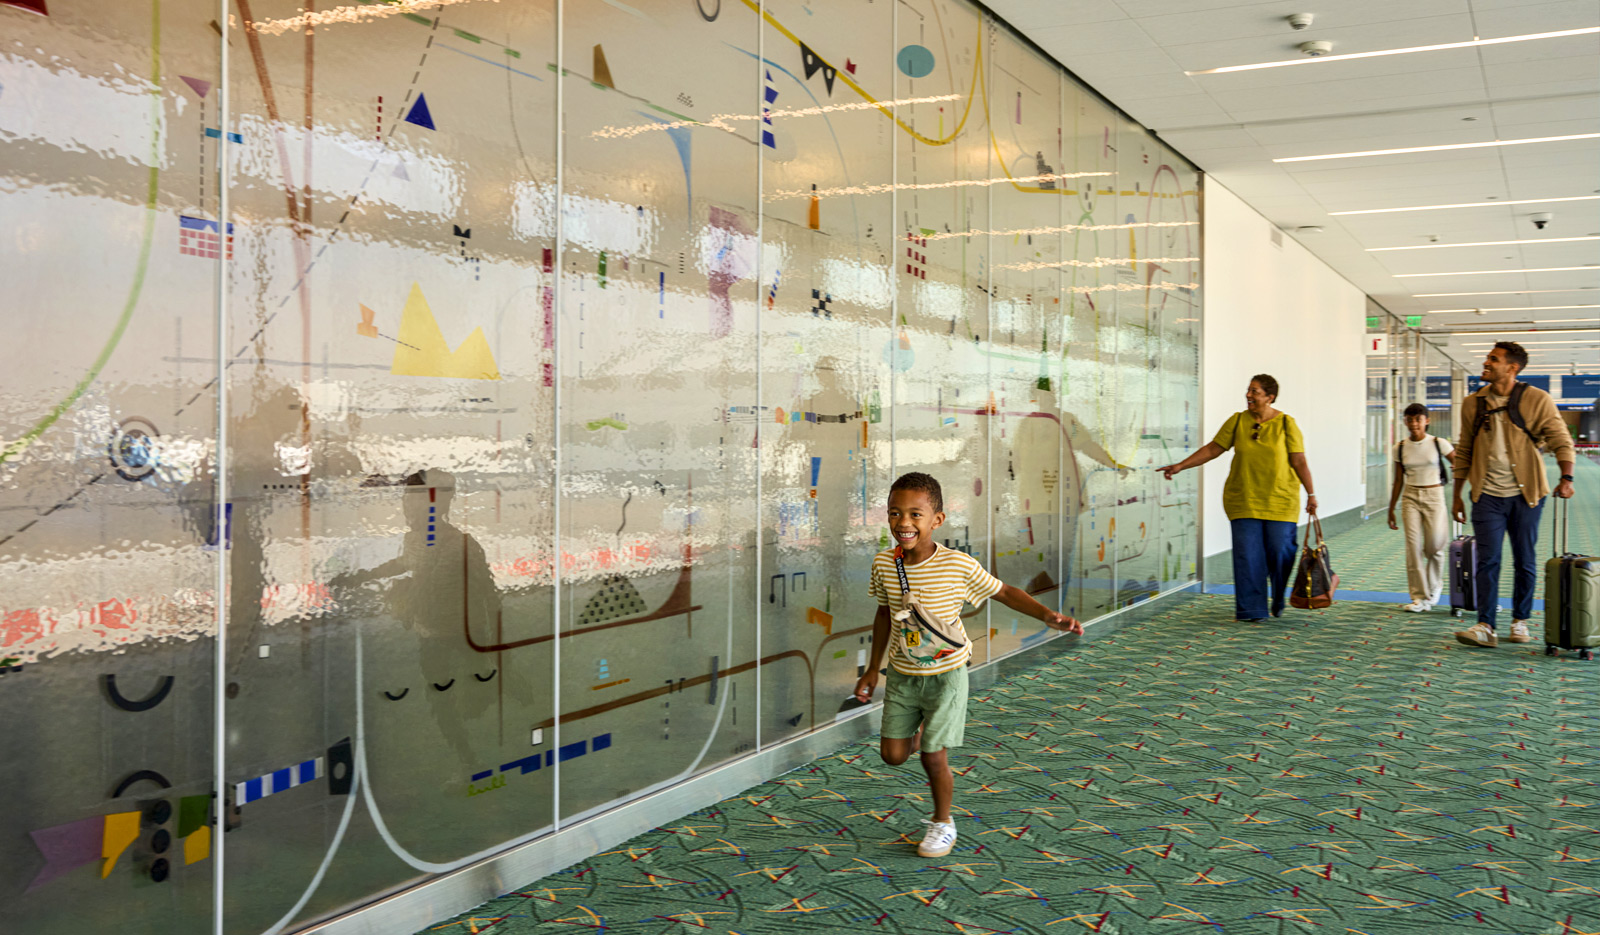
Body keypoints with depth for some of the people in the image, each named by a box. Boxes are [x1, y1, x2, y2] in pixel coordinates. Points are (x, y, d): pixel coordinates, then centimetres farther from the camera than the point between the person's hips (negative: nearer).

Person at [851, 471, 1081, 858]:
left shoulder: (958, 565, -20)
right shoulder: (883, 564, -9)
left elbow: (1004, 592, -6)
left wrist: (1047, 615, -21)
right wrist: (873, 668, 12)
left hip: (946, 675, -3)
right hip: (902, 675, 4)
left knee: (933, 757, -1)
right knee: (893, 754, 6)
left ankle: (942, 824, 25)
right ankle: (921, 730, 41)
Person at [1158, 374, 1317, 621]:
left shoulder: (1286, 424, -3)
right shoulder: (1237, 421, 3)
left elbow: (1299, 462, -3)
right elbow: (1213, 449, 5)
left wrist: (1310, 494, -5)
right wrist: (1180, 466, 0)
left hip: (1280, 501, -1)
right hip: (1244, 500, 2)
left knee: (1279, 551, -1)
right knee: (1247, 553, -3)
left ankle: (1278, 599, 27)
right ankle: (1251, 609, 5)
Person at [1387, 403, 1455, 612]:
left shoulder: (1438, 444, -4)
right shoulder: (1400, 448, 4)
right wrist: (1391, 509, 10)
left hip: (1434, 496, -2)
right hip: (1411, 498, 2)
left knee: (1434, 545, -6)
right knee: (1413, 546, -5)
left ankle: (1435, 585, 23)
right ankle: (1420, 597, 2)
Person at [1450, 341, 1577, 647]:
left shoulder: (1537, 400, -4)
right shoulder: (1473, 403, 5)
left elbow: (1561, 441, -4)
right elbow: (1464, 451, 11)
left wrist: (1566, 478, -20)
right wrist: (1457, 496, 11)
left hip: (1525, 495, -1)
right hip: (1487, 496, 1)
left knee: (1525, 562, 8)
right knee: (1488, 561, -4)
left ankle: (1520, 621, 21)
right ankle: (1485, 626, -5)